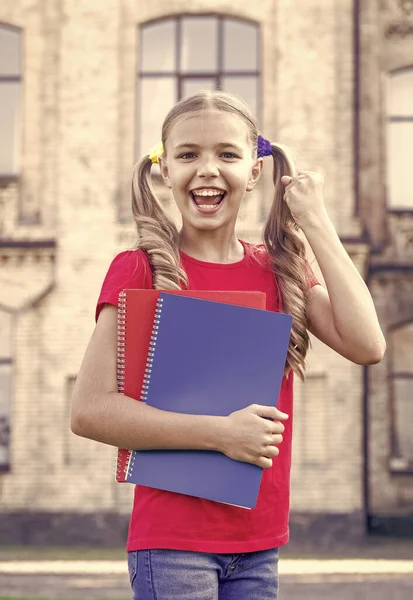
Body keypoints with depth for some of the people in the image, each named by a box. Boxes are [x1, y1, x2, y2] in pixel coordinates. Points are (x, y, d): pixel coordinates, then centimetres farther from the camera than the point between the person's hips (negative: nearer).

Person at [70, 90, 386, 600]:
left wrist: (316, 224, -4)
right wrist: (220, 433, -19)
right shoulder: (140, 269, -6)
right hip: (173, 541, -5)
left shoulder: (280, 269, 9)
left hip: (259, 544, 5)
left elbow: (367, 346, -7)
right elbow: (88, 409, -13)